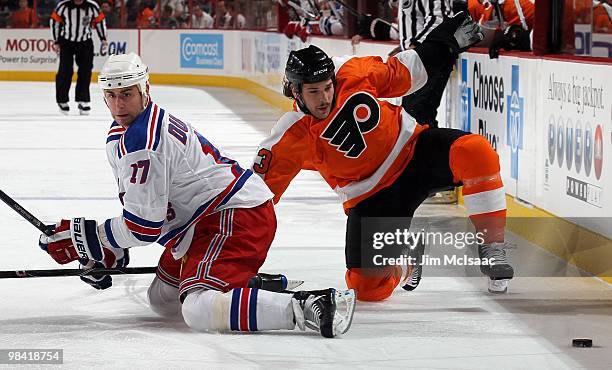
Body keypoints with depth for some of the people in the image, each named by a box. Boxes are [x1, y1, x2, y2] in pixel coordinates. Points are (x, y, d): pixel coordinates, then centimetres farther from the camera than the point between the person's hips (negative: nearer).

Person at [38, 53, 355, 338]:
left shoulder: (142, 142, -20)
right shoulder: (118, 135, 15)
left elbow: (145, 225, -20)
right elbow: (135, 206, 26)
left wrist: (84, 235, -9)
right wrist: (108, 252, 16)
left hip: (237, 217, -11)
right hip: (204, 220, 11)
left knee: (198, 311, -28)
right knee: (162, 301, 19)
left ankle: (308, 306, -33)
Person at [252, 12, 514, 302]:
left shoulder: (351, 73, -14)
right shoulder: (290, 138, -18)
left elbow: (400, 74, 4)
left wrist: (446, 41, 4)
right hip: (372, 196, -1)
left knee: (474, 151, -30)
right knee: (368, 286, -11)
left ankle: (491, 247, -19)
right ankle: (403, 266, 26)